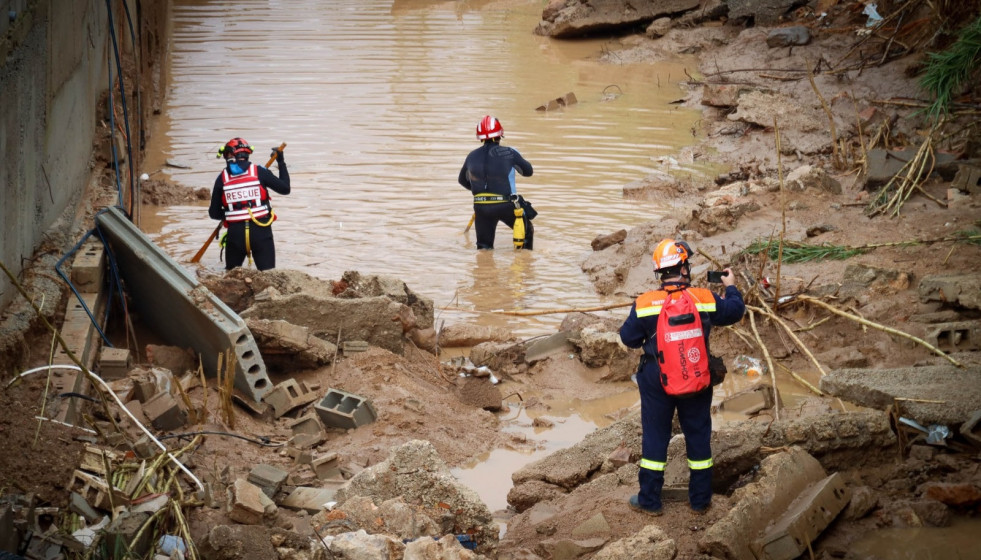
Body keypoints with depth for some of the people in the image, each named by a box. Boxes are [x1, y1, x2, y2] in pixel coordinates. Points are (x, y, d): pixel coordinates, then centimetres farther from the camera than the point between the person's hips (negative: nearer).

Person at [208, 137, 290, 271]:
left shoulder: (222, 178, 2)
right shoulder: (259, 172, -2)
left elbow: (214, 213, 6)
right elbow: (285, 188, 4)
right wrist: (281, 163, 15)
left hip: (235, 232, 1)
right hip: (260, 230, -1)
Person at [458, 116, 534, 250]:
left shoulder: (472, 157, 4)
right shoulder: (509, 153, -8)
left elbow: (463, 180, 22)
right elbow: (528, 171, 7)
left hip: (481, 207, 3)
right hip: (506, 206, -3)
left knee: (484, 246, 17)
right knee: (527, 232, 22)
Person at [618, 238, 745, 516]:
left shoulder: (644, 304, -14)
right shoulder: (705, 299, -12)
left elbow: (628, 338, -4)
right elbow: (735, 311, 4)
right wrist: (731, 287, 22)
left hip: (656, 381, -1)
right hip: (697, 380, 1)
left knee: (655, 436, 11)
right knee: (698, 435, 15)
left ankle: (649, 500, 18)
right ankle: (700, 499, 24)